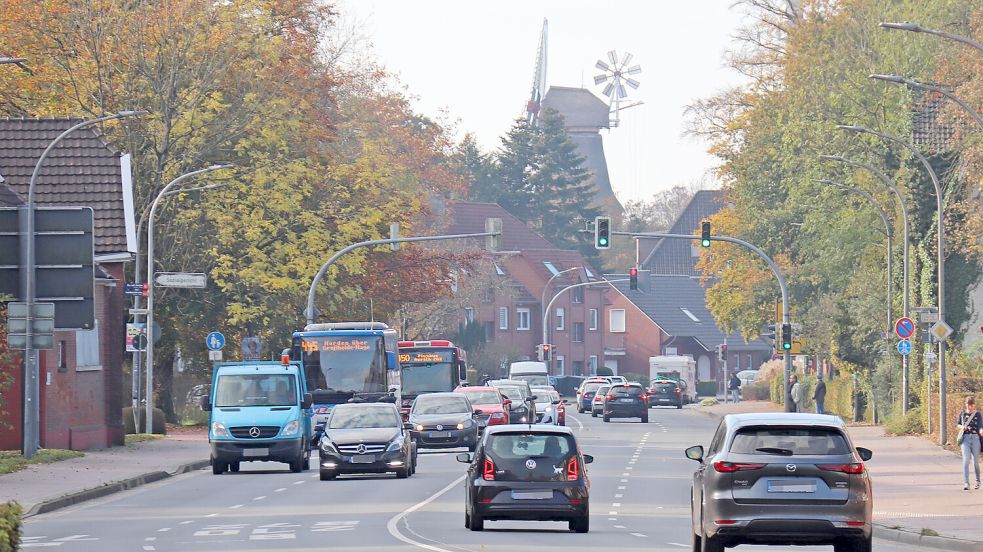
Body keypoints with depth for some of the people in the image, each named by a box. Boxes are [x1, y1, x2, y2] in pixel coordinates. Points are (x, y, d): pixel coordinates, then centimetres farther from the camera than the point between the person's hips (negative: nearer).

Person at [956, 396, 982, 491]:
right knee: (966, 459, -13)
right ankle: (965, 483, -16)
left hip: (975, 438, 0)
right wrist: (962, 427, -4)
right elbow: (958, 424, 20)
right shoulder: (962, 414, 9)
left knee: (975, 461, 5)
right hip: (965, 438, 0)